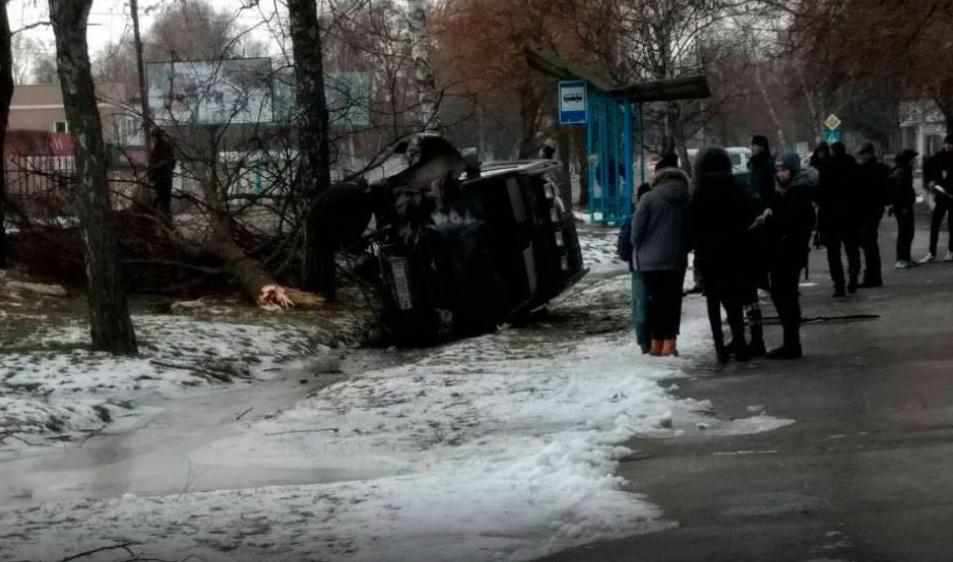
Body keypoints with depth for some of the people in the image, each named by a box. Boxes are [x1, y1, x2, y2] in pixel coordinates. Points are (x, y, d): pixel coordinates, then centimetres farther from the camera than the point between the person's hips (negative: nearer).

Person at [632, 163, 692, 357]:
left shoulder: (649, 199, -6)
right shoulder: (687, 200, 2)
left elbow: (637, 232, -7)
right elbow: (692, 232, 5)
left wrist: (639, 252, 8)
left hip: (650, 260, -2)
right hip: (676, 260, 2)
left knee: (656, 299, 6)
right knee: (673, 299, 8)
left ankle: (657, 342, 7)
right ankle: (669, 341, 0)